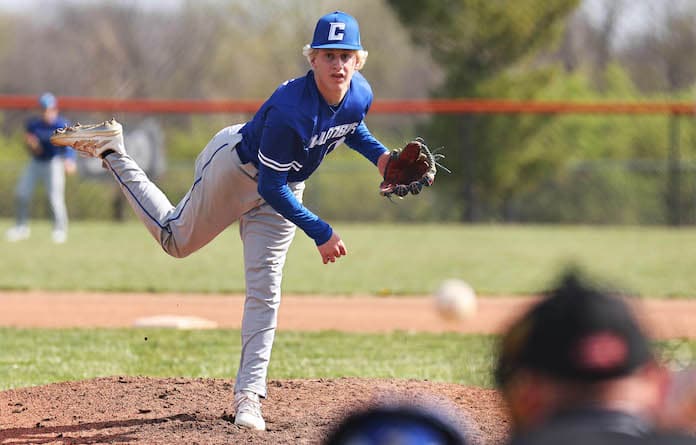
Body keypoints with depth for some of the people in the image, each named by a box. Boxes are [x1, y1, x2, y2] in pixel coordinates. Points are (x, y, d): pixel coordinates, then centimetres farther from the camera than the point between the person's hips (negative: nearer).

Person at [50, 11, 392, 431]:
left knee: (265, 293, -1)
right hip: (235, 164, -6)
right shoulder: (291, 108, -38)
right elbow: (271, 187, -32)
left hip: (282, 189, 6)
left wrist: (378, 154, -6)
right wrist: (321, 233, -32)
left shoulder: (361, 94, -16)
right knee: (176, 239, 15)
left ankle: (249, 396, 2)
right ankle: (111, 149, 28)